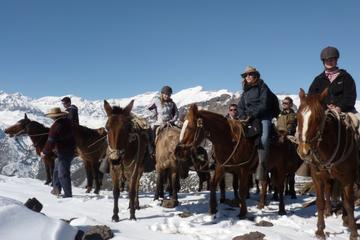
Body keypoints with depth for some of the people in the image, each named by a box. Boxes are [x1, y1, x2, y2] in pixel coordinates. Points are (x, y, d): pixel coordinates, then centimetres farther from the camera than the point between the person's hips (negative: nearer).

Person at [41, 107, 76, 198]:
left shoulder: (55, 126, -22)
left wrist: (44, 152, -6)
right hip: (71, 149, 9)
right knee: (56, 170, 24)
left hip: (63, 153, -9)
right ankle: (56, 188, 33)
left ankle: (68, 194, 4)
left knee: (63, 174, -1)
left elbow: (51, 142, -20)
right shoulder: (67, 121, 3)